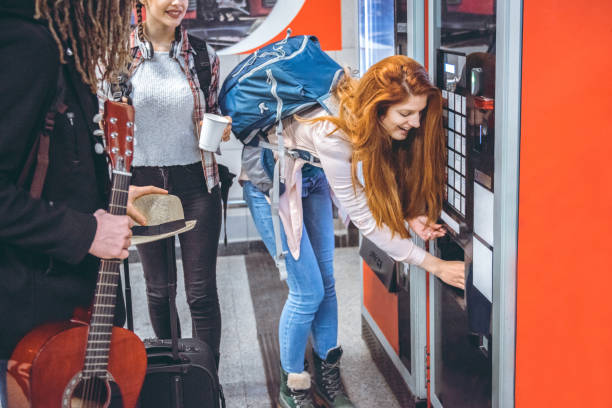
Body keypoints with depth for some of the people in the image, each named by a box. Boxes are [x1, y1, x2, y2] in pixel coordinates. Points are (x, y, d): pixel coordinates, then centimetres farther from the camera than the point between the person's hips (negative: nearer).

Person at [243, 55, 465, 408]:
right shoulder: (332, 132, -41)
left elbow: (373, 182, -5)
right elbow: (363, 218, -33)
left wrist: (407, 216, -24)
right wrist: (433, 265, -30)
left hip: (312, 176, 7)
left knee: (326, 281, 8)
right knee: (308, 291, -5)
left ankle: (327, 374, 26)